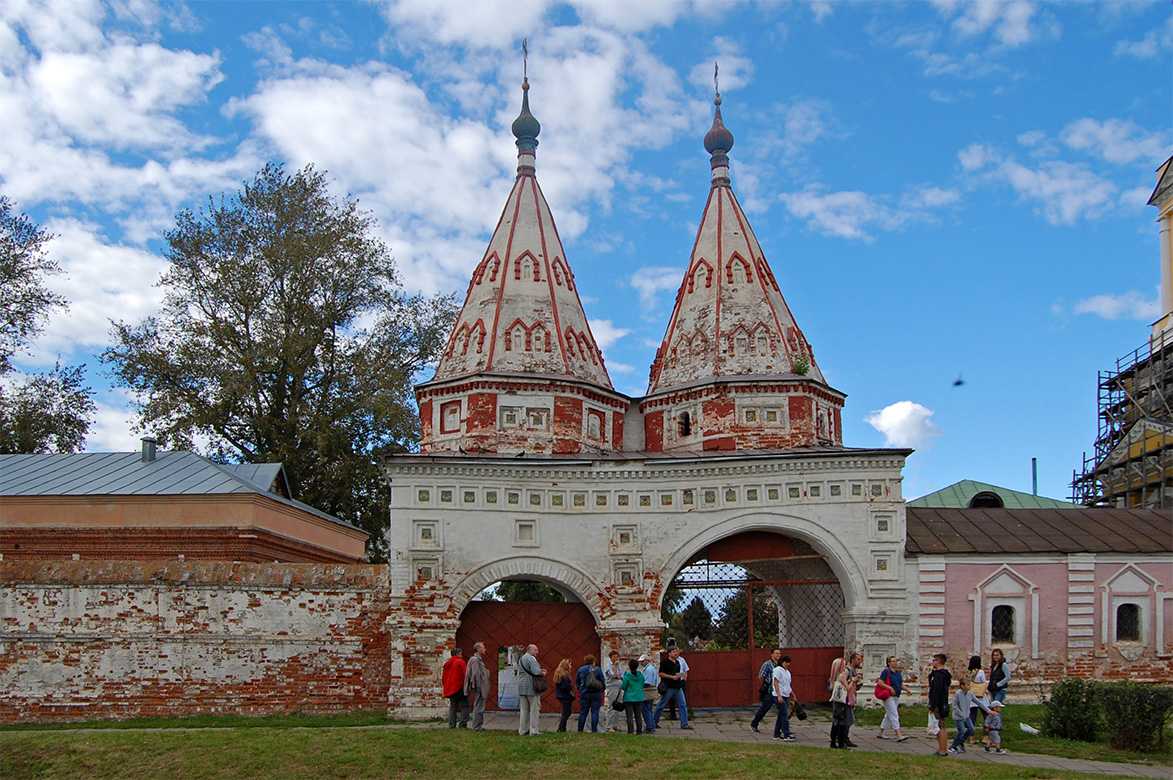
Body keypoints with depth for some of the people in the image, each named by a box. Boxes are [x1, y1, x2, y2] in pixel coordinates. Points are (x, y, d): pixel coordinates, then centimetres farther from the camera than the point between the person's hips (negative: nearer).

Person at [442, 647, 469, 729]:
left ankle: (451, 724, 11)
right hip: (459, 688, -7)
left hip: (450, 688, 7)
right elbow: (464, 675, -13)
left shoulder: (447, 663, 12)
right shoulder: (460, 662, -9)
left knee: (452, 707, 13)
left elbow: (443, 677, 15)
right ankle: (463, 724, -10)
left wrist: (446, 687, 21)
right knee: (464, 706, -3)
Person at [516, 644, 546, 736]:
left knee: (523, 709, 11)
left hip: (522, 687, 8)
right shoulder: (531, 658, -12)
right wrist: (543, 673, 0)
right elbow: (536, 672, -23)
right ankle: (533, 731, -2)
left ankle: (523, 730, 14)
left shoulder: (521, 659, 18)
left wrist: (540, 671, 13)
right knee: (534, 709, -2)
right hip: (531, 687, -8)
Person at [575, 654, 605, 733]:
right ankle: (594, 730, -1)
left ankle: (580, 730, 8)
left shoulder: (580, 670, 3)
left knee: (583, 712, 7)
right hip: (596, 694, -2)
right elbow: (603, 681, 1)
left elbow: (577, 682, 9)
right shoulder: (597, 669, -2)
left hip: (584, 694, 2)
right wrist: (602, 689, 18)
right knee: (595, 712, 2)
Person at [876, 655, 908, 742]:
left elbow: (901, 685, 18)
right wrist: (890, 688, -25)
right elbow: (880, 683, -14)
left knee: (888, 715, 14)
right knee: (894, 715, -12)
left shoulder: (898, 673, 13)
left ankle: (880, 733, 23)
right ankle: (899, 735, -16)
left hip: (896, 697, 8)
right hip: (889, 696, -8)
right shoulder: (886, 672, -9)